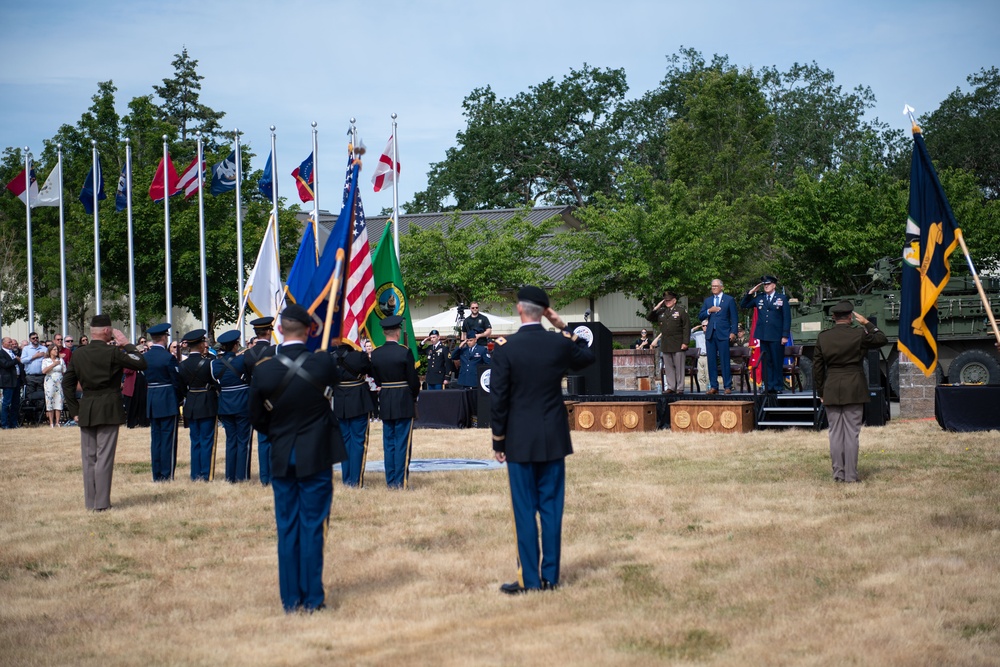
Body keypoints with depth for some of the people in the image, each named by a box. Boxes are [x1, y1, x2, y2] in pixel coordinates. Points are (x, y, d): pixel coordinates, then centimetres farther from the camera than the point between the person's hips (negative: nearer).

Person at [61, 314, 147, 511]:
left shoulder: (78, 354, 4)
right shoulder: (113, 352, -12)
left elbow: (67, 382, 8)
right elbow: (141, 364, -12)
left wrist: (74, 410, 12)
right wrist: (127, 345, -1)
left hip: (85, 411, 5)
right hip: (109, 410, -5)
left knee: (88, 457, 11)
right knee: (104, 456, -3)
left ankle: (90, 501, 14)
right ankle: (101, 502, -4)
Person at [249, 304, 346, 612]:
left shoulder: (263, 370, -9)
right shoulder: (322, 363, -13)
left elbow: (257, 419, 0)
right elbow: (334, 381, 11)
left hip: (281, 459, 1)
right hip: (316, 457, -1)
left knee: (287, 528, 9)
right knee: (313, 525, 5)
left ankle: (290, 598, 12)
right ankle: (312, 598, 7)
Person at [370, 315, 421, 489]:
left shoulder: (375, 354, 0)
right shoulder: (405, 352, -12)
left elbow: (376, 379, 8)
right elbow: (414, 380, -9)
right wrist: (414, 395, 9)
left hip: (385, 403, 4)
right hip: (404, 403, -4)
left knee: (388, 443, 10)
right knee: (402, 443, -1)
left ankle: (390, 481, 12)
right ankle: (401, 481, -2)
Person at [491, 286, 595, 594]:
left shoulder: (506, 348, -11)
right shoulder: (559, 343, -2)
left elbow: (498, 399, -9)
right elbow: (588, 357, 21)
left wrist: (498, 442, 0)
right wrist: (564, 328, 13)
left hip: (520, 441, -3)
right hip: (554, 440, 3)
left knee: (525, 510, 2)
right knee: (551, 507, 8)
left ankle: (529, 578, 4)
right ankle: (550, 576, 11)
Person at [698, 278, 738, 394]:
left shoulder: (729, 300, 6)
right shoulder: (707, 301, 17)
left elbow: (733, 318, 2)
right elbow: (700, 316, 12)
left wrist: (733, 332, -8)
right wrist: (709, 311, -6)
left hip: (723, 334, -4)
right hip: (710, 334, 4)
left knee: (725, 361, -5)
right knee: (712, 362, 3)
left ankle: (728, 386, -2)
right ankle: (713, 386, 6)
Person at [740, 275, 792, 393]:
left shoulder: (782, 299, 4)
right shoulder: (759, 298, 13)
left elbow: (787, 318, 1)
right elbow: (743, 305, 17)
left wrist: (785, 335, -7)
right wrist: (750, 292, 5)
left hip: (776, 337, -3)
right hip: (763, 335, 3)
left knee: (777, 362, -1)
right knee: (766, 362, 4)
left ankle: (778, 387, 5)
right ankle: (768, 387, 7)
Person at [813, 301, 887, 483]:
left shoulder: (822, 337, 1)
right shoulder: (858, 334, -7)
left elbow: (817, 367, 4)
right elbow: (882, 339, 8)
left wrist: (820, 392, 11)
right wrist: (867, 323, 13)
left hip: (831, 391, 2)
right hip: (854, 391, -2)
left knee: (835, 432, 7)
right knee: (852, 432, 0)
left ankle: (838, 473, 9)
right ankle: (851, 474, 0)